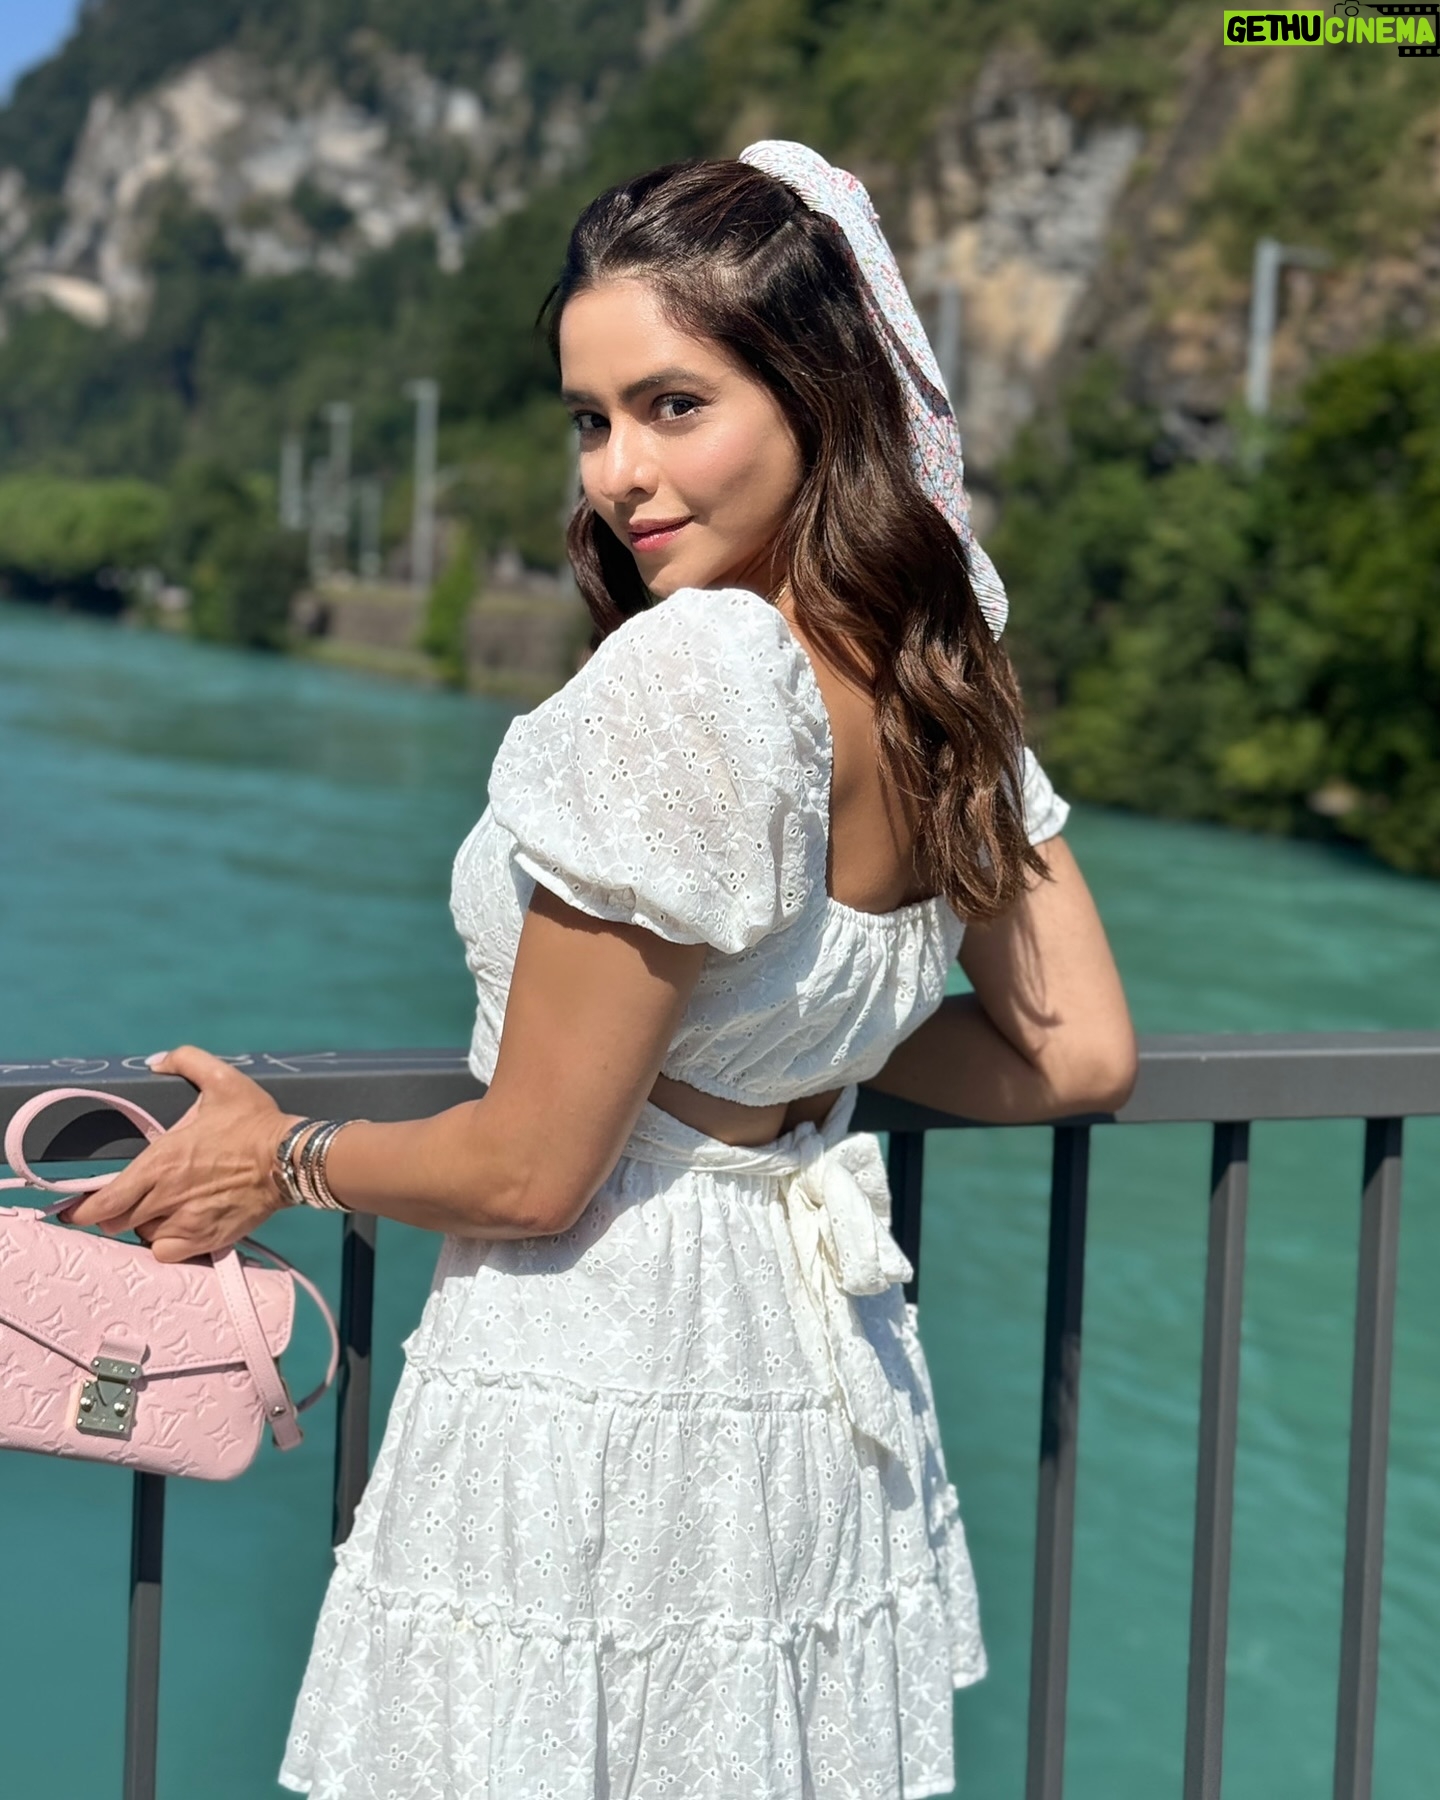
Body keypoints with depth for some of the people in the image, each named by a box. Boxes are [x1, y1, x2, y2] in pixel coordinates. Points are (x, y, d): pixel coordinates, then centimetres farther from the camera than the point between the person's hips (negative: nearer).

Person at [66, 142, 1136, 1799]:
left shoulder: (689, 674, -24)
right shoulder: (939, 679, -1)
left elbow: (529, 1171, -19)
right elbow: (1076, 1056, 8)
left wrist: (284, 1159, -2)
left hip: (592, 1399, -8)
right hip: (817, 1388, 8)